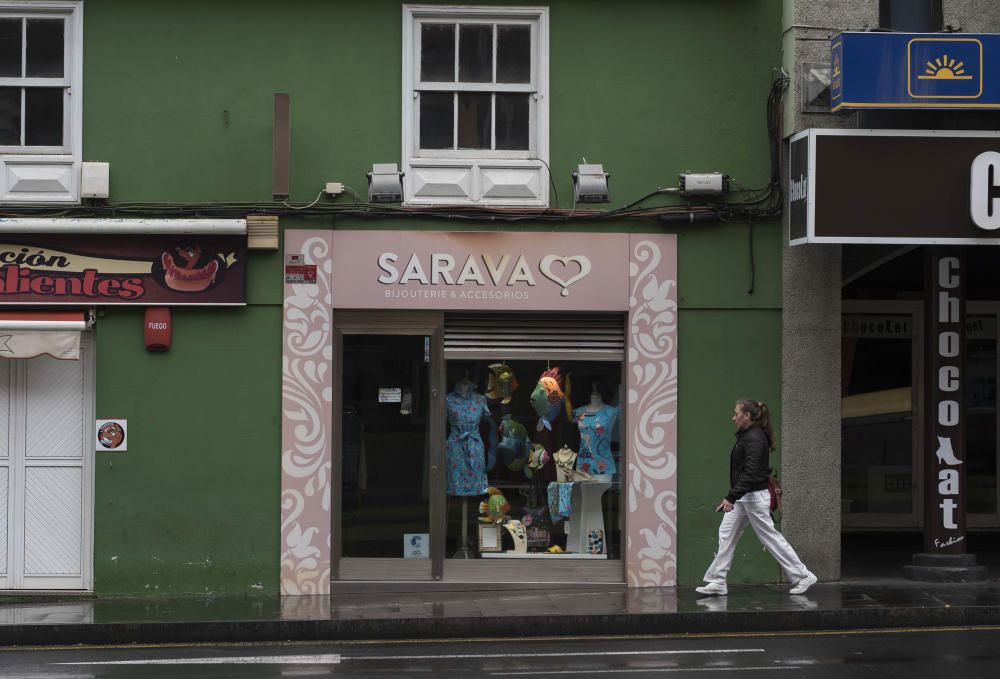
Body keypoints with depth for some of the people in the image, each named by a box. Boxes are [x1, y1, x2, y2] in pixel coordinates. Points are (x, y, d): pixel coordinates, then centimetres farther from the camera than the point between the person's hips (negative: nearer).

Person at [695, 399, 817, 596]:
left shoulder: (754, 438, -19)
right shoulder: (746, 436, 13)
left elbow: (750, 473, -26)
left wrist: (731, 497, -30)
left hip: (754, 497, -10)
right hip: (743, 498, 10)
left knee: (769, 536, -3)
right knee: (726, 534, 5)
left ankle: (803, 576, 5)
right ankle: (717, 582, 6)